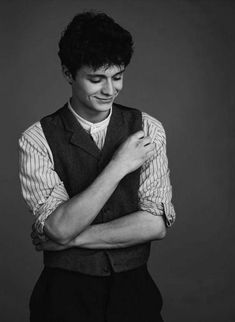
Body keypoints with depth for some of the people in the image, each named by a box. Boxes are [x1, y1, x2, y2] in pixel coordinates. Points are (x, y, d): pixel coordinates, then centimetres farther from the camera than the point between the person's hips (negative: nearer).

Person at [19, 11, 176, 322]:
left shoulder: (147, 129, 2)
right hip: (66, 288, -2)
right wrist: (118, 166, -14)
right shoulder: (37, 139, -3)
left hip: (132, 285, 2)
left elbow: (156, 224, -4)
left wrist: (71, 236, -9)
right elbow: (57, 228, -12)